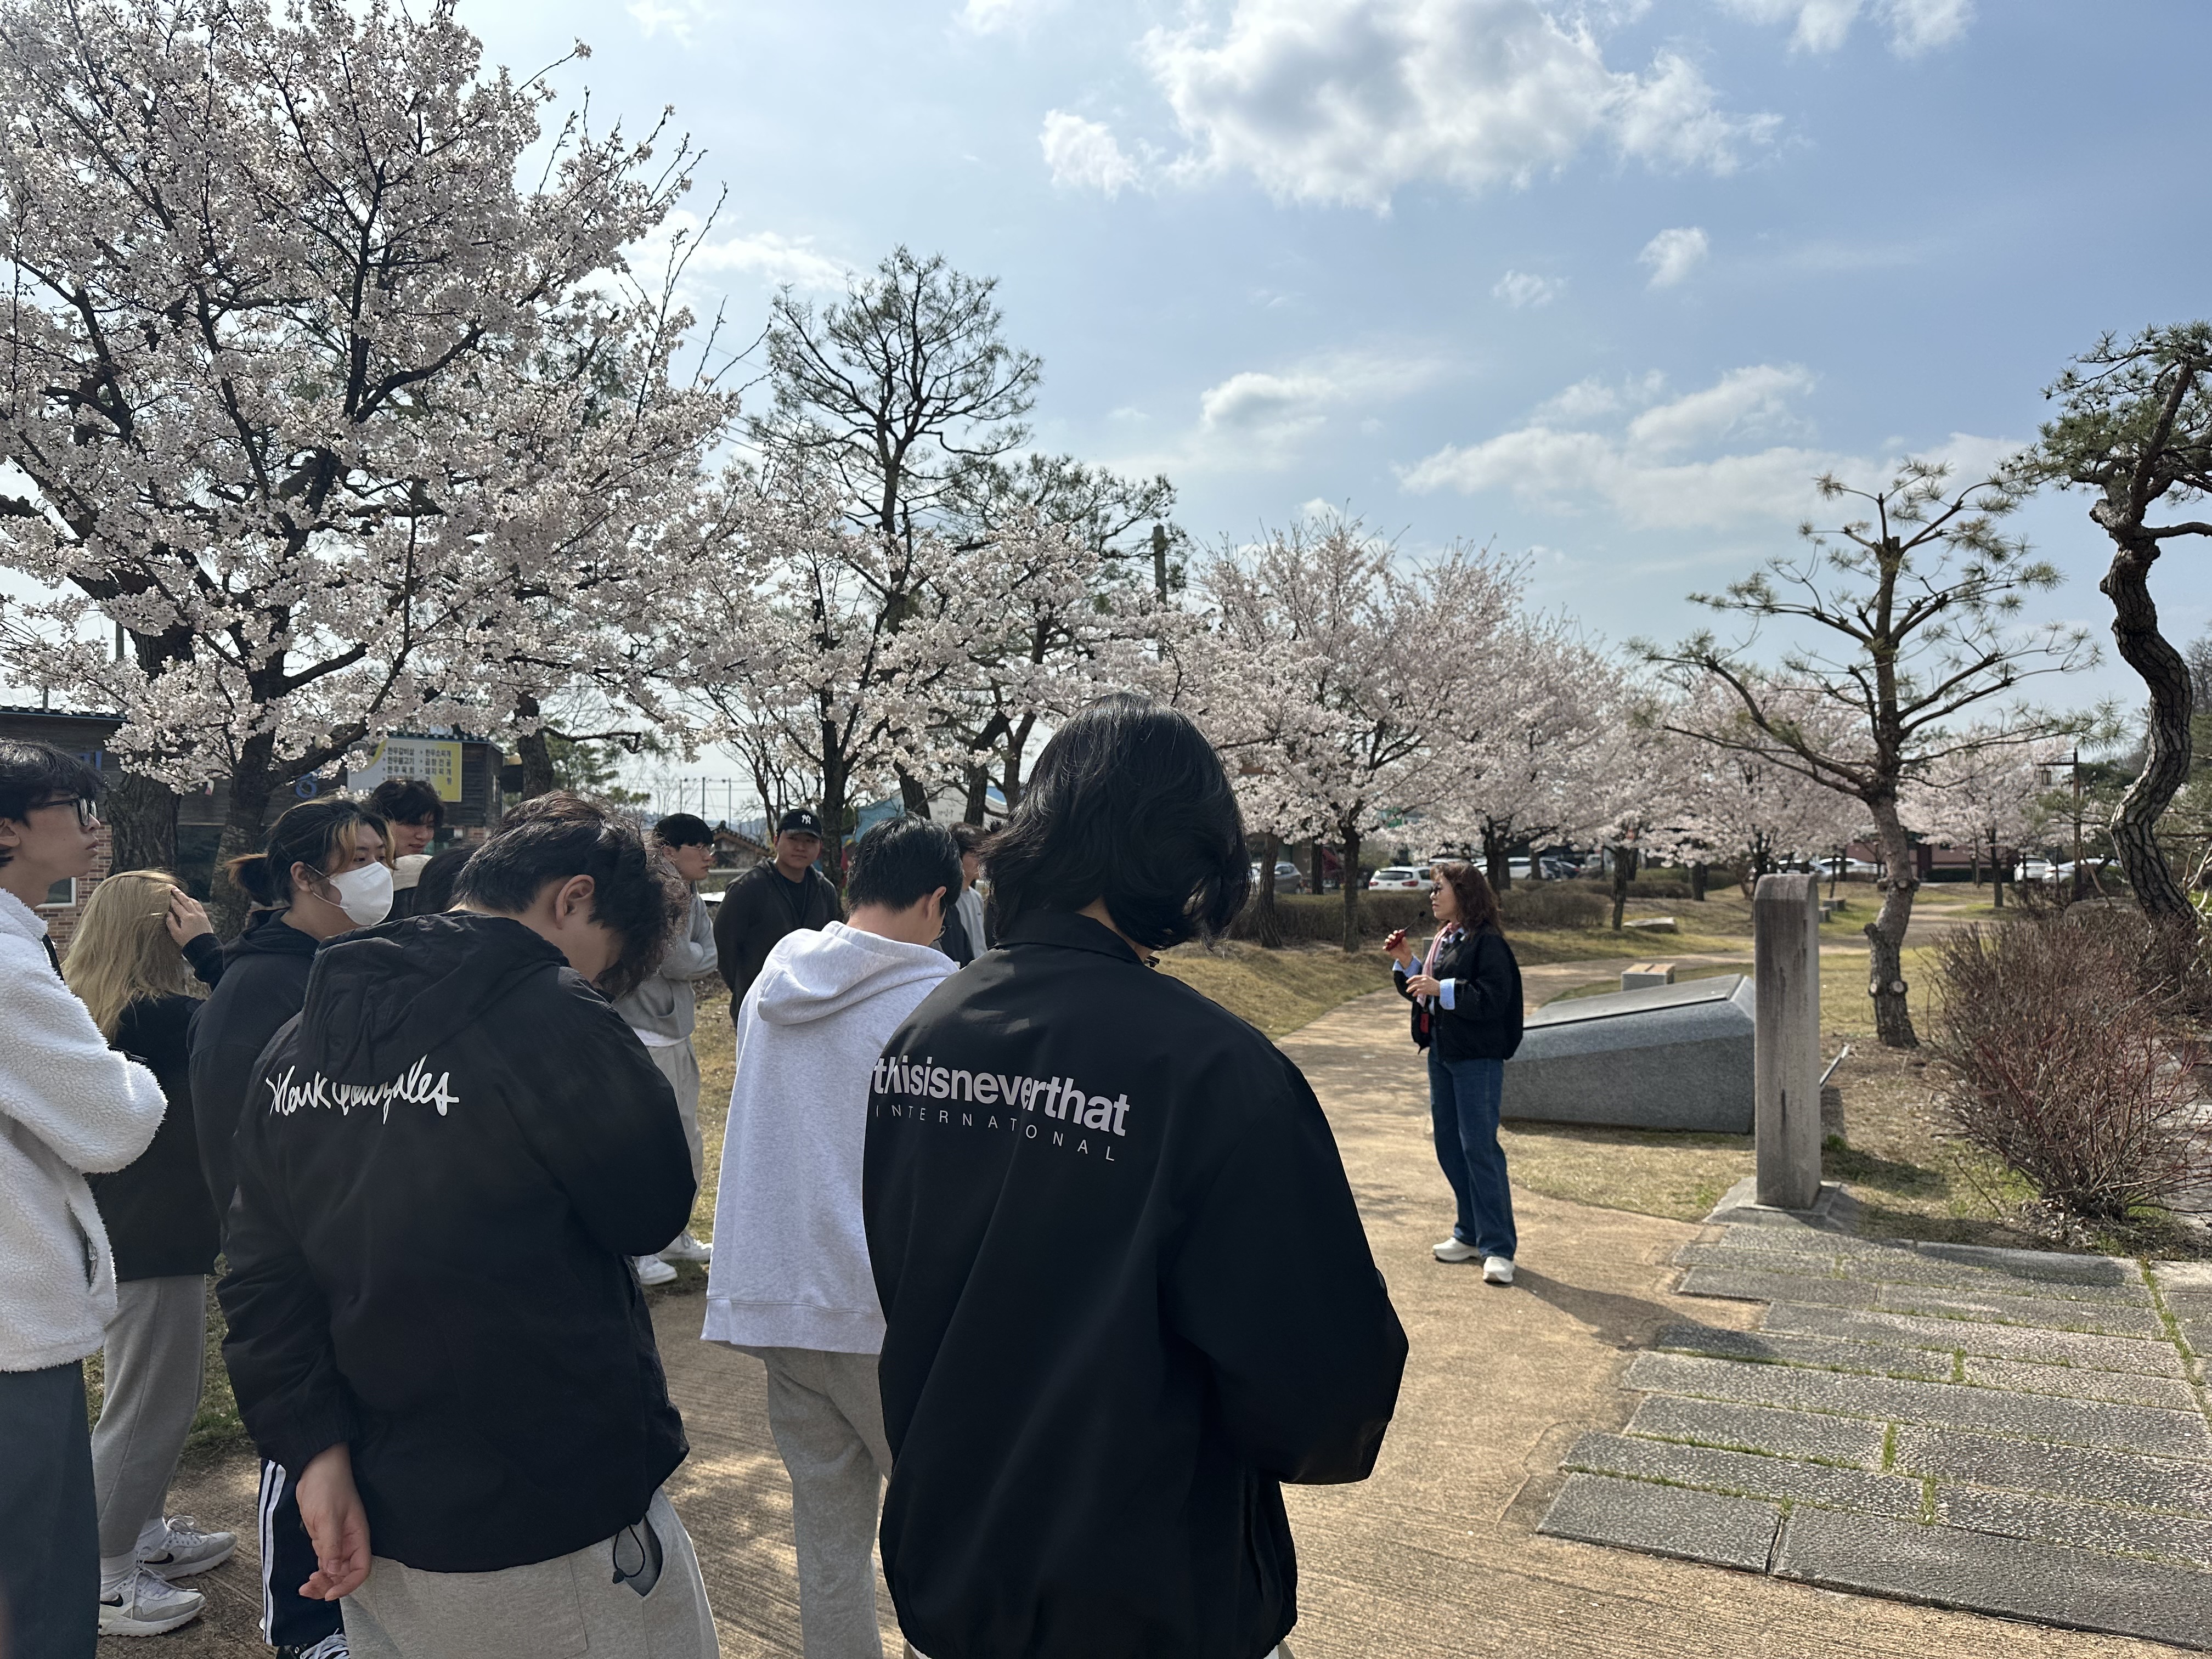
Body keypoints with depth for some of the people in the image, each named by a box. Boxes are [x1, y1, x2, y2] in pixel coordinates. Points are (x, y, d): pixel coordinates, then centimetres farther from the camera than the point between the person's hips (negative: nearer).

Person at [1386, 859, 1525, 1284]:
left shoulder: (1487, 943, -14)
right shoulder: (1442, 940, 13)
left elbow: (1494, 999, -23)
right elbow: (1422, 993, 20)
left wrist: (1443, 989, -26)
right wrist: (1405, 963, 5)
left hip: (1478, 1059, -9)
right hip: (1441, 1054, 9)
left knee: (1479, 1146, -8)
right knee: (1448, 1145, 13)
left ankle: (1498, 1247, -1)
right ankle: (1470, 1233, 24)